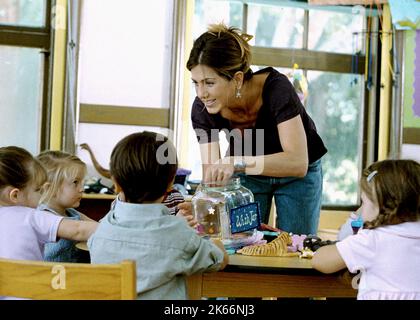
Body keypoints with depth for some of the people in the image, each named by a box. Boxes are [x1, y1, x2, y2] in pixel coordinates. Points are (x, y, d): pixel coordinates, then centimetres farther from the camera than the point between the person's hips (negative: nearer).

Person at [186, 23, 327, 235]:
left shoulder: (275, 88, -35)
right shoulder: (202, 109, -24)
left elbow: (298, 163, -43)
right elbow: (211, 176, -22)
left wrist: (237, 163, -54)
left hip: (297, 175, -2)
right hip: (247, 176, 2)